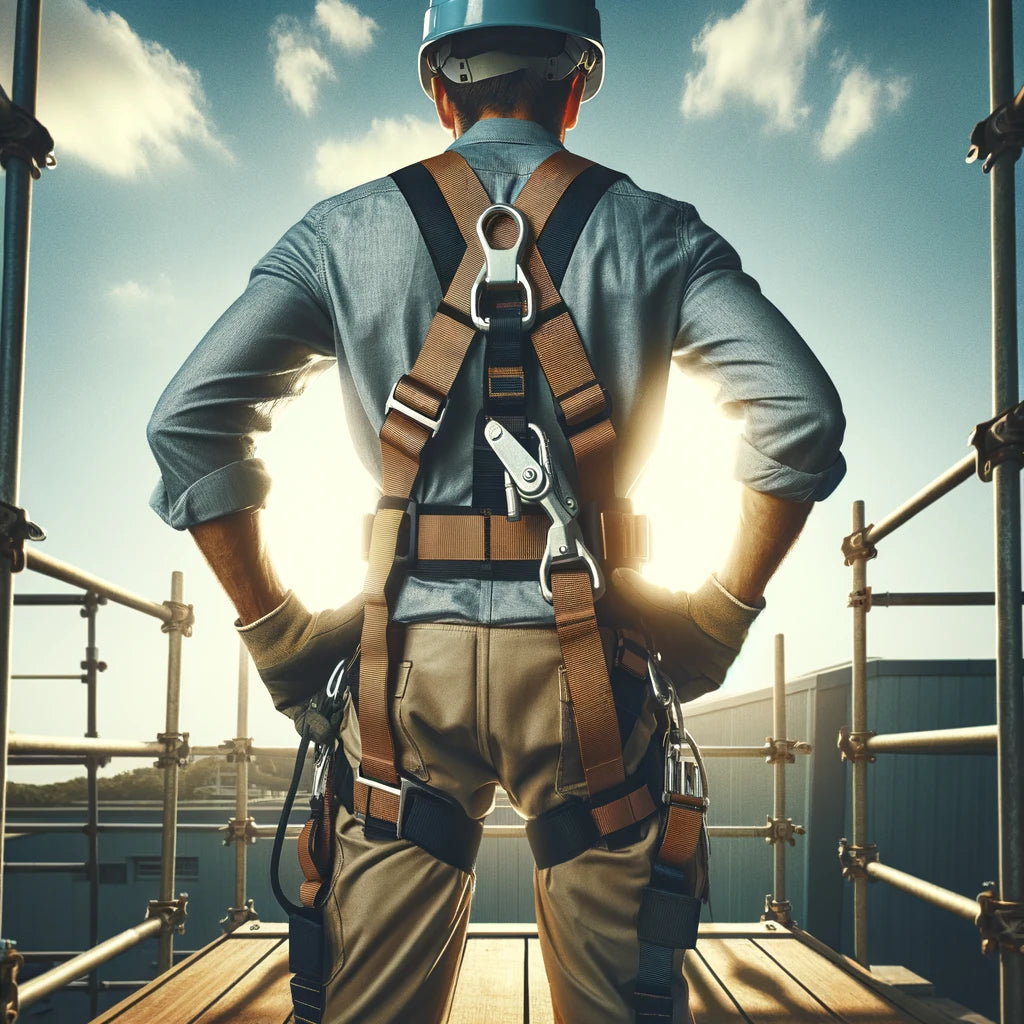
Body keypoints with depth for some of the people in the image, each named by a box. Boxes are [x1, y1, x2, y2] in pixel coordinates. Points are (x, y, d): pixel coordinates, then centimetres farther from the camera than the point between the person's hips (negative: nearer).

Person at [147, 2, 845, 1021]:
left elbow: (187, 421, 1)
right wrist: (719, 617, 0)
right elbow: (801, 415, -6)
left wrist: (274, 630, 3)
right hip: (586, 658, 0)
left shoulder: (342, 231, 8)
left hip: (408, 652, 1)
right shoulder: (656, 232, 5)